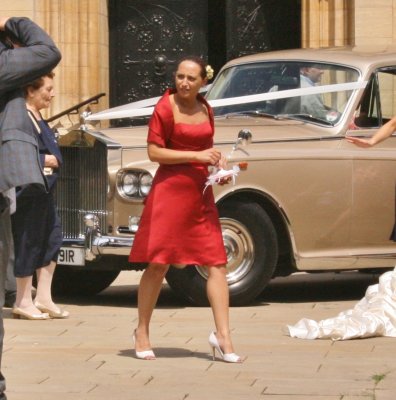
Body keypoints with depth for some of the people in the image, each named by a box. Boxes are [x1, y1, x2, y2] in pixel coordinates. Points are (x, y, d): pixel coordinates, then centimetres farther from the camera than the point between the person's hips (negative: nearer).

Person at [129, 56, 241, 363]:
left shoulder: (206, 110, 11)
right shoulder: (166, 107, -7)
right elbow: (154, 152, -11)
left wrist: (218, 161, 5)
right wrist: (197, 156, -17)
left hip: (200, 192, 6)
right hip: (171, 187, -6)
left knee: (216, 262, -2)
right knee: (158, 264, 0)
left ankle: (223, 336, -2)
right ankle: (142, 332, 13)